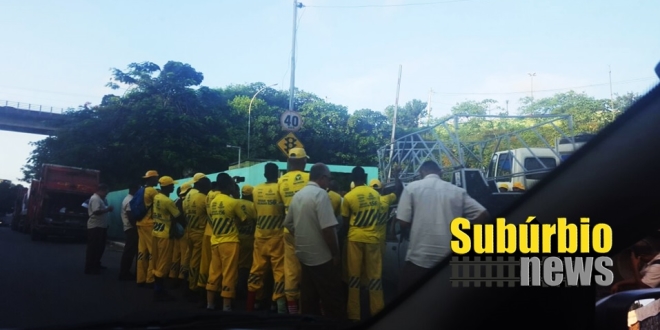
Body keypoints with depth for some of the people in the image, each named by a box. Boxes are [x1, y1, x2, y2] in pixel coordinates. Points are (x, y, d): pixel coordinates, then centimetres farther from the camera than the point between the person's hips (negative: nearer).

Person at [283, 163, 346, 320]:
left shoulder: (297, 195, 8)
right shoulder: (320, 194, -16)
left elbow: (288, 224, 18)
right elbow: (327, 228, -22)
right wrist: (335, 254, -13)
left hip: (304, 254, 8)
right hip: (322, 256, -8)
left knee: (309, 298, 14)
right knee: (334, 299, 2)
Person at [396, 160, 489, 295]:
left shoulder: (412, 187, 2)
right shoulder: (457, 190, 8)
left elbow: (403, 222, -3)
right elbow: (483, 215, 1)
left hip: (420, 258, -3)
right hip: (450, 259, 3)